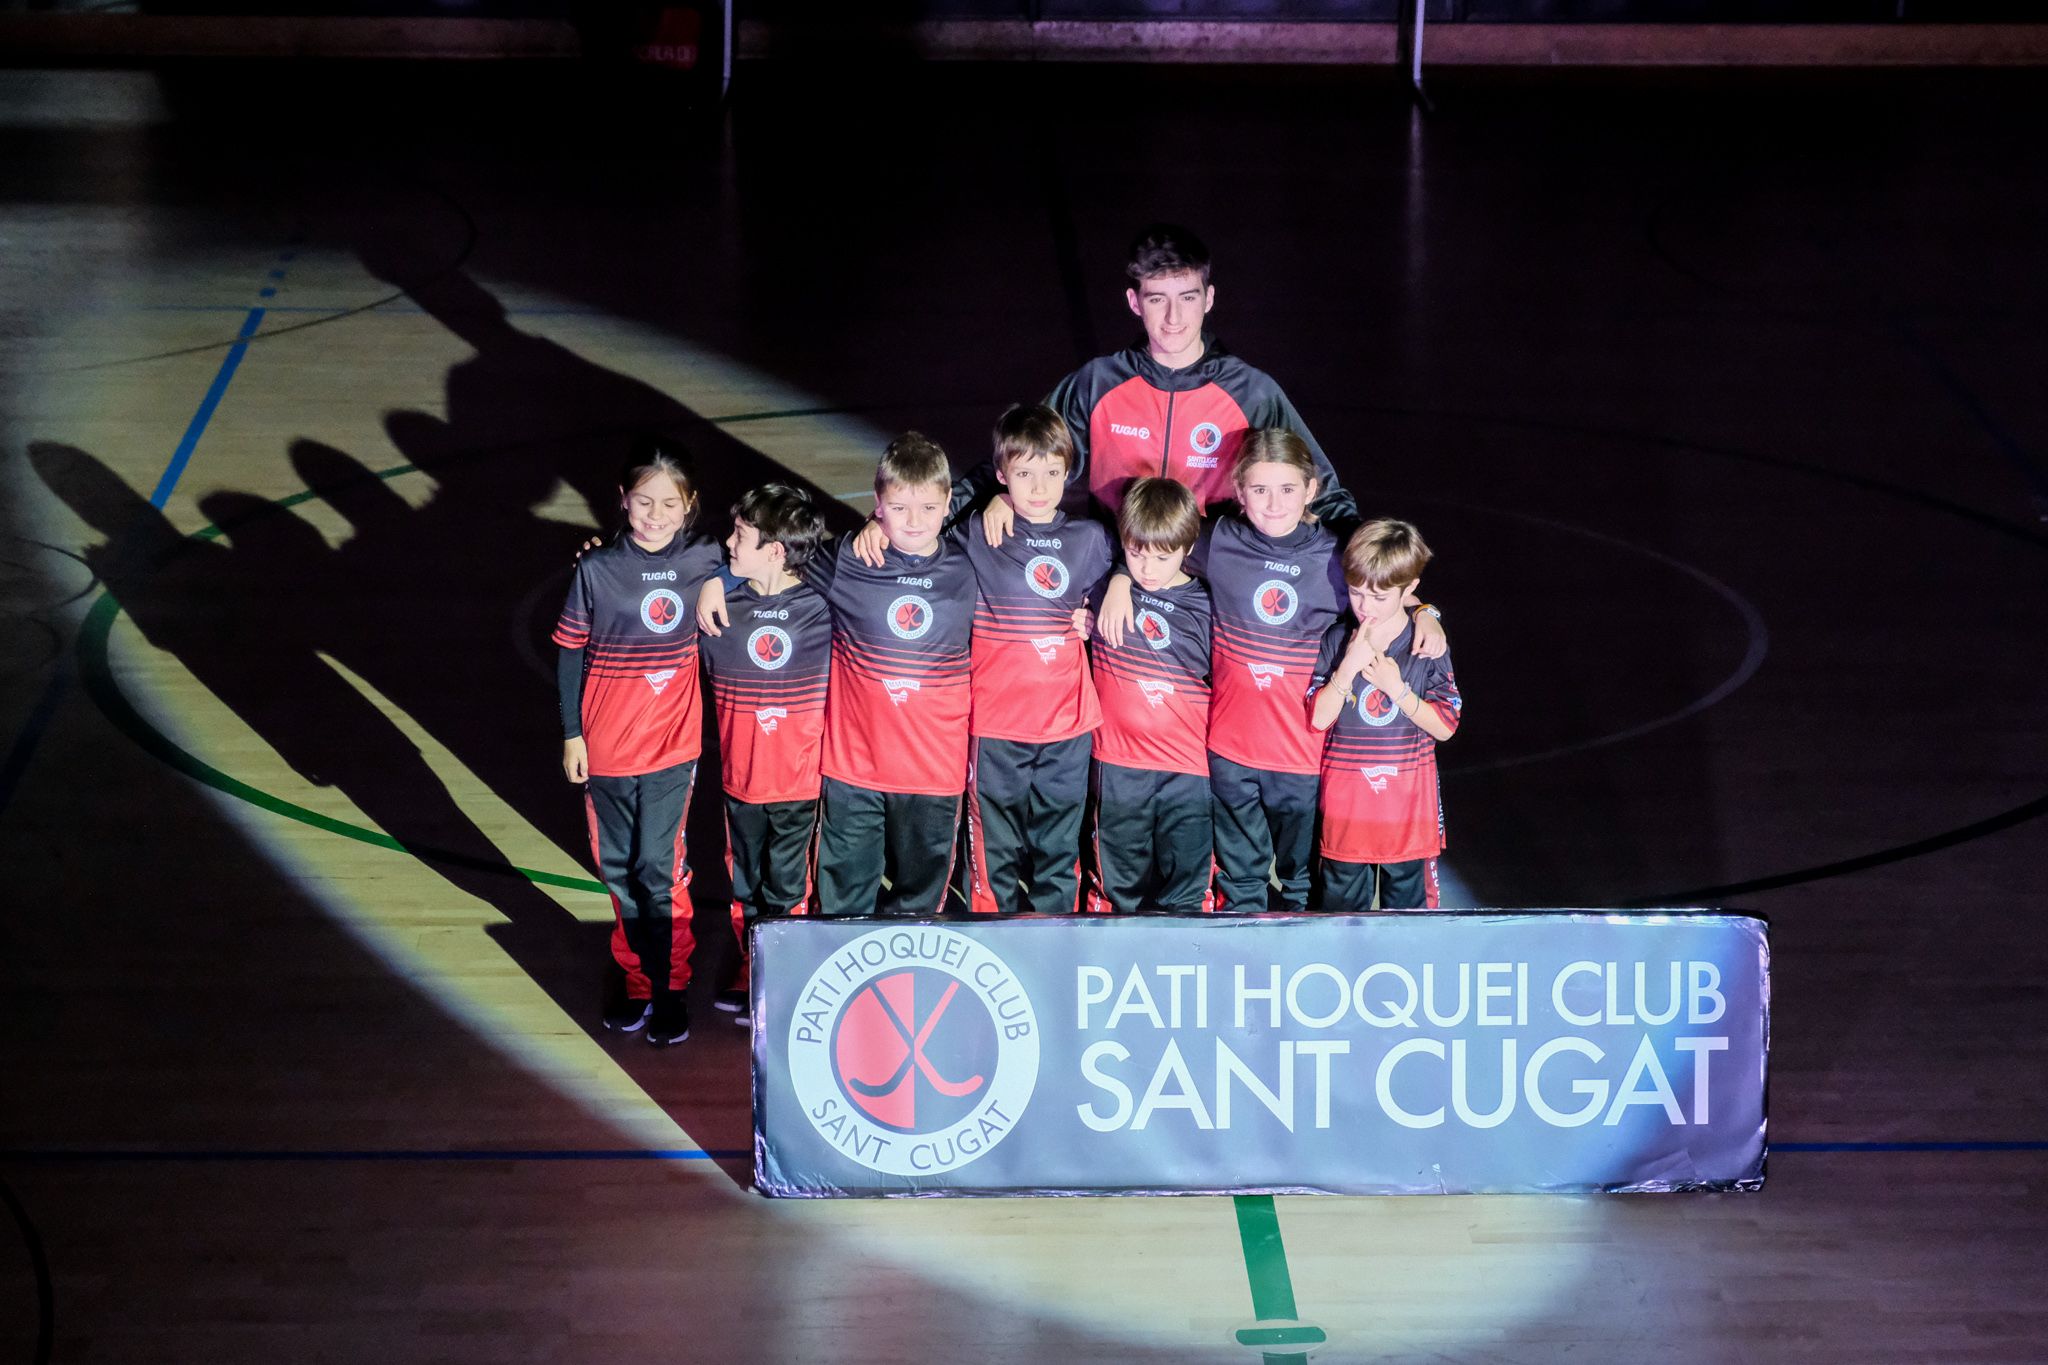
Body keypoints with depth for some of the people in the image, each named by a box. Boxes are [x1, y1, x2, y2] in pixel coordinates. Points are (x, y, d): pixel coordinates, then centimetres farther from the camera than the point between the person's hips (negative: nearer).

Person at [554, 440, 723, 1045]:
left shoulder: (704, 562, -6)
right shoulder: (596, 569, -8)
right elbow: (570, 654, -1)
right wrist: (571, 734, -1)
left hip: (671, 744, 0)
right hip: (605, 743, 1)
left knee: (660, 866, -2)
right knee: (619, 867, 12)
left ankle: (668, 983, 13)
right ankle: (633, 971, 29)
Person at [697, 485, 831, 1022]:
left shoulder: (822, 609, -14)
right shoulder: (721, 604, -6)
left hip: (799, 775, -3)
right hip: (740, 773, 3)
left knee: (787, 886, 9)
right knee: (745, 880, 17)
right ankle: (751, 971, 34)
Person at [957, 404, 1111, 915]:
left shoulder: (1090, 541, 5)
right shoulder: (975, 538, -3)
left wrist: (1093, 620, 0)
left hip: (1068, 722, 2)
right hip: (996, 723, -2)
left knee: (1060, 846, 10)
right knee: (994, 842, 5)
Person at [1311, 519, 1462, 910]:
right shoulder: (1336, 644, -4)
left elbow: (1445, 727, -6)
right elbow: (1317, 719, -10)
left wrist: (1397, 688, -19)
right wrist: (1349, 667, -22)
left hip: (1409, 799, -1)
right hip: (1345, 800, 1)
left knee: (1409, 902, 9)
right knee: (1343, 904, 11)